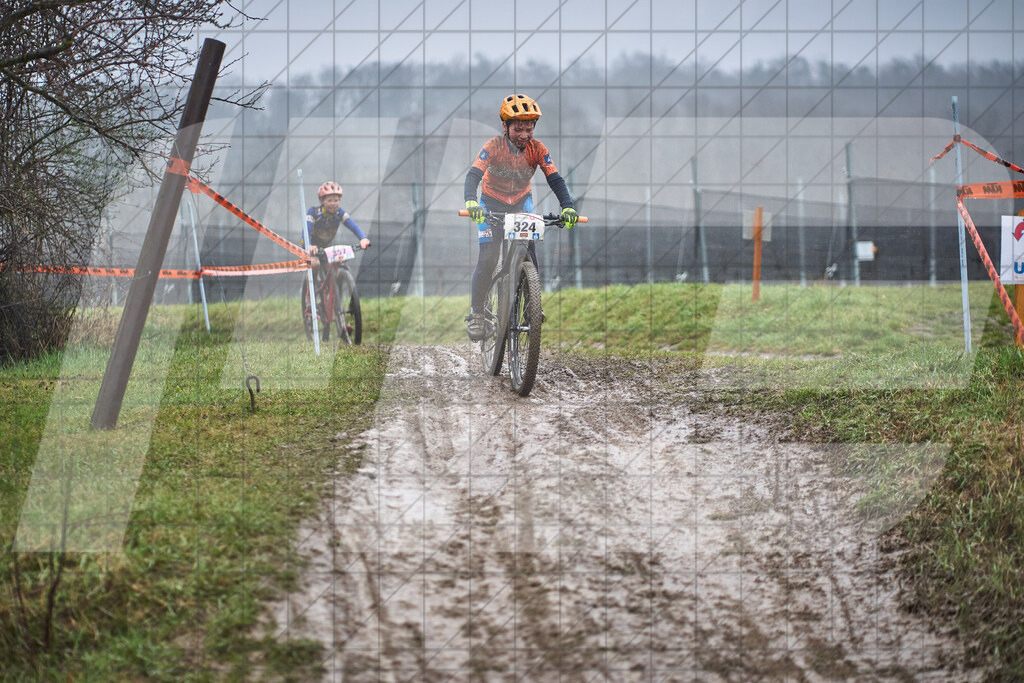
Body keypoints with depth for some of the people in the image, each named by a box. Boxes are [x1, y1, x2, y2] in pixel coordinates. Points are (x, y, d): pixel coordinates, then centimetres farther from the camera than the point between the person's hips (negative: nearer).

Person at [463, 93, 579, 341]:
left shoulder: (537, 149, -19)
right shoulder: (494, 146, -26)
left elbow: (555, 180, -22)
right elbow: (473, 175, -35)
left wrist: (568, 207, -38)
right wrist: (471, 202, -54)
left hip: (521, 202, 2)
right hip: (492, 203, -2)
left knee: (529, 252, -17)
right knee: (488, 259, -14)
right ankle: (476, 313, -4)